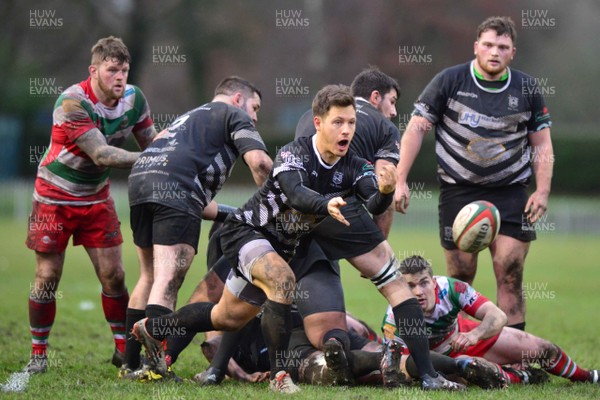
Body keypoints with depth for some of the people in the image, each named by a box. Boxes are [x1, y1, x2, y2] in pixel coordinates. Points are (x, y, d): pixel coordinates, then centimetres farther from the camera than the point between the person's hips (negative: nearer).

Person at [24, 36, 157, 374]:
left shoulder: (134, 98, -7)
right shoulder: (72, 102, -26)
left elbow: (151, 141, 4)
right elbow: (101, 155, -31)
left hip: (97, 198, 5)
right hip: (55, 197, -5)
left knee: (114, 275, 0)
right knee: (47, 276, -3)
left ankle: (124, 348, 12)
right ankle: (38, 353, 9)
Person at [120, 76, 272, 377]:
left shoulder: (189, 118, 39)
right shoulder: (234, 115, 15)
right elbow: (259, 161, -3)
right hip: (175, 189, -8)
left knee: (150, 277, 17)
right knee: (168, 280, -12)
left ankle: (130, 363, 18)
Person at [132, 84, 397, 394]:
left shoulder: (354, 168, -13)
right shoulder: (293, 154, -27)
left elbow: (374, 204, -29)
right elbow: (296, 194, -45)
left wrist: (384, 191, -51)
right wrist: (326, 204, -65)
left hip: (280, 247, 7)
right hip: (246, 231, -7)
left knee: (229, 317, 18)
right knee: (282, 280, -35)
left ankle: (151, 329, 39)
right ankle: (278, 374, -28)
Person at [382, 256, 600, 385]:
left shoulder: (450, 288, -32)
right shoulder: (394, 320, -36)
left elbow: (497, 316, -34)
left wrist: (474, 335, -54)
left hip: (465, 334, 3)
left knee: (542, 349, 4)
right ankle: (522, 377, 0)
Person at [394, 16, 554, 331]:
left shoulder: (526, 89, 3)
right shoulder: (449, 81, -3)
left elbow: (542, 143, 10)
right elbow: (416, 129, -1)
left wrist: (542, 191, -2)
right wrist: (400, 181, -7)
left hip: (510, 192, 1)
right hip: (458, 190, -1)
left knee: (510, 276, -7)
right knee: (460, 278, 0)